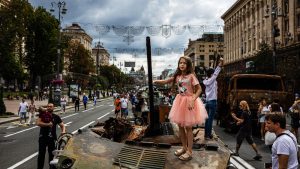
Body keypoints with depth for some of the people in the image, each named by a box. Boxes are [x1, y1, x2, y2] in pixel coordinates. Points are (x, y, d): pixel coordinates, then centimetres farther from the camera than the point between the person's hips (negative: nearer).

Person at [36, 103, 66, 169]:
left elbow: (62, 125, 4)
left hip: (52, 137, 1)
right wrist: (48, 124, -19)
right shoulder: (42, 114, 0)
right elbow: (38, 123, -13)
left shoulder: (56, 117, 4)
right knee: (41, 154, 7)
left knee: (52, 154, 9)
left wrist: (63, 131, -16)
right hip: (42, 137, -1)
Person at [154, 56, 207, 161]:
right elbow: (165, 81, 7)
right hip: (180, 101, 6)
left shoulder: (191, 76, -11)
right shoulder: (177, 76, 5)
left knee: (188, 127, 0)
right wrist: (155, 81, -9)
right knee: (180, 126, 12)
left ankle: (189, 151, 10)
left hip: (189, 101, -6)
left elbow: (199, 89, -14)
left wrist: (192, 100, -26)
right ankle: (184, 147, 28)